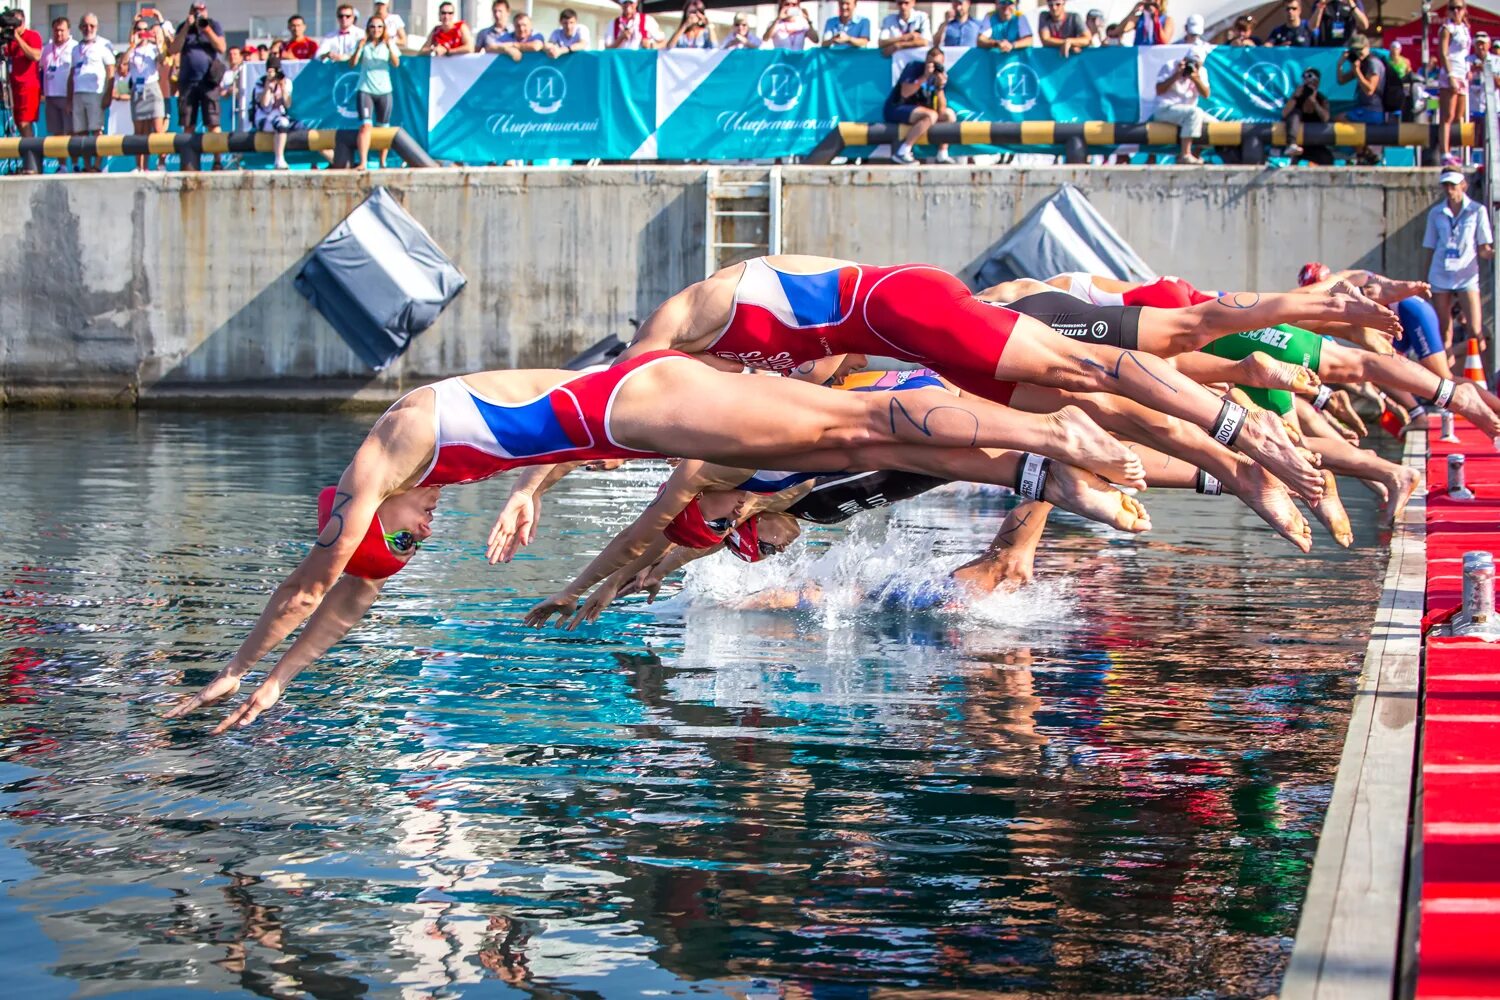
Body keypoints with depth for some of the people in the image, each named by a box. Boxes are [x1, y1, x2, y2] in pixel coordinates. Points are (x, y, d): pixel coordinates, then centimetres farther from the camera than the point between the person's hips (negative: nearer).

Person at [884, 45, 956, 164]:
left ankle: (942, 155, -4)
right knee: (931, 115, -30)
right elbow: (905, 93, -25)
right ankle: (902, 153, -30)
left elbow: (941, 109, -3)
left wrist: (940, 86, -17)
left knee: (949, 114, -2)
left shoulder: (939, 74, 5)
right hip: (896, 109, -7)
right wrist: (924, 77, -25)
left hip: (917, 109, 8)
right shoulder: (914, 68, -12)